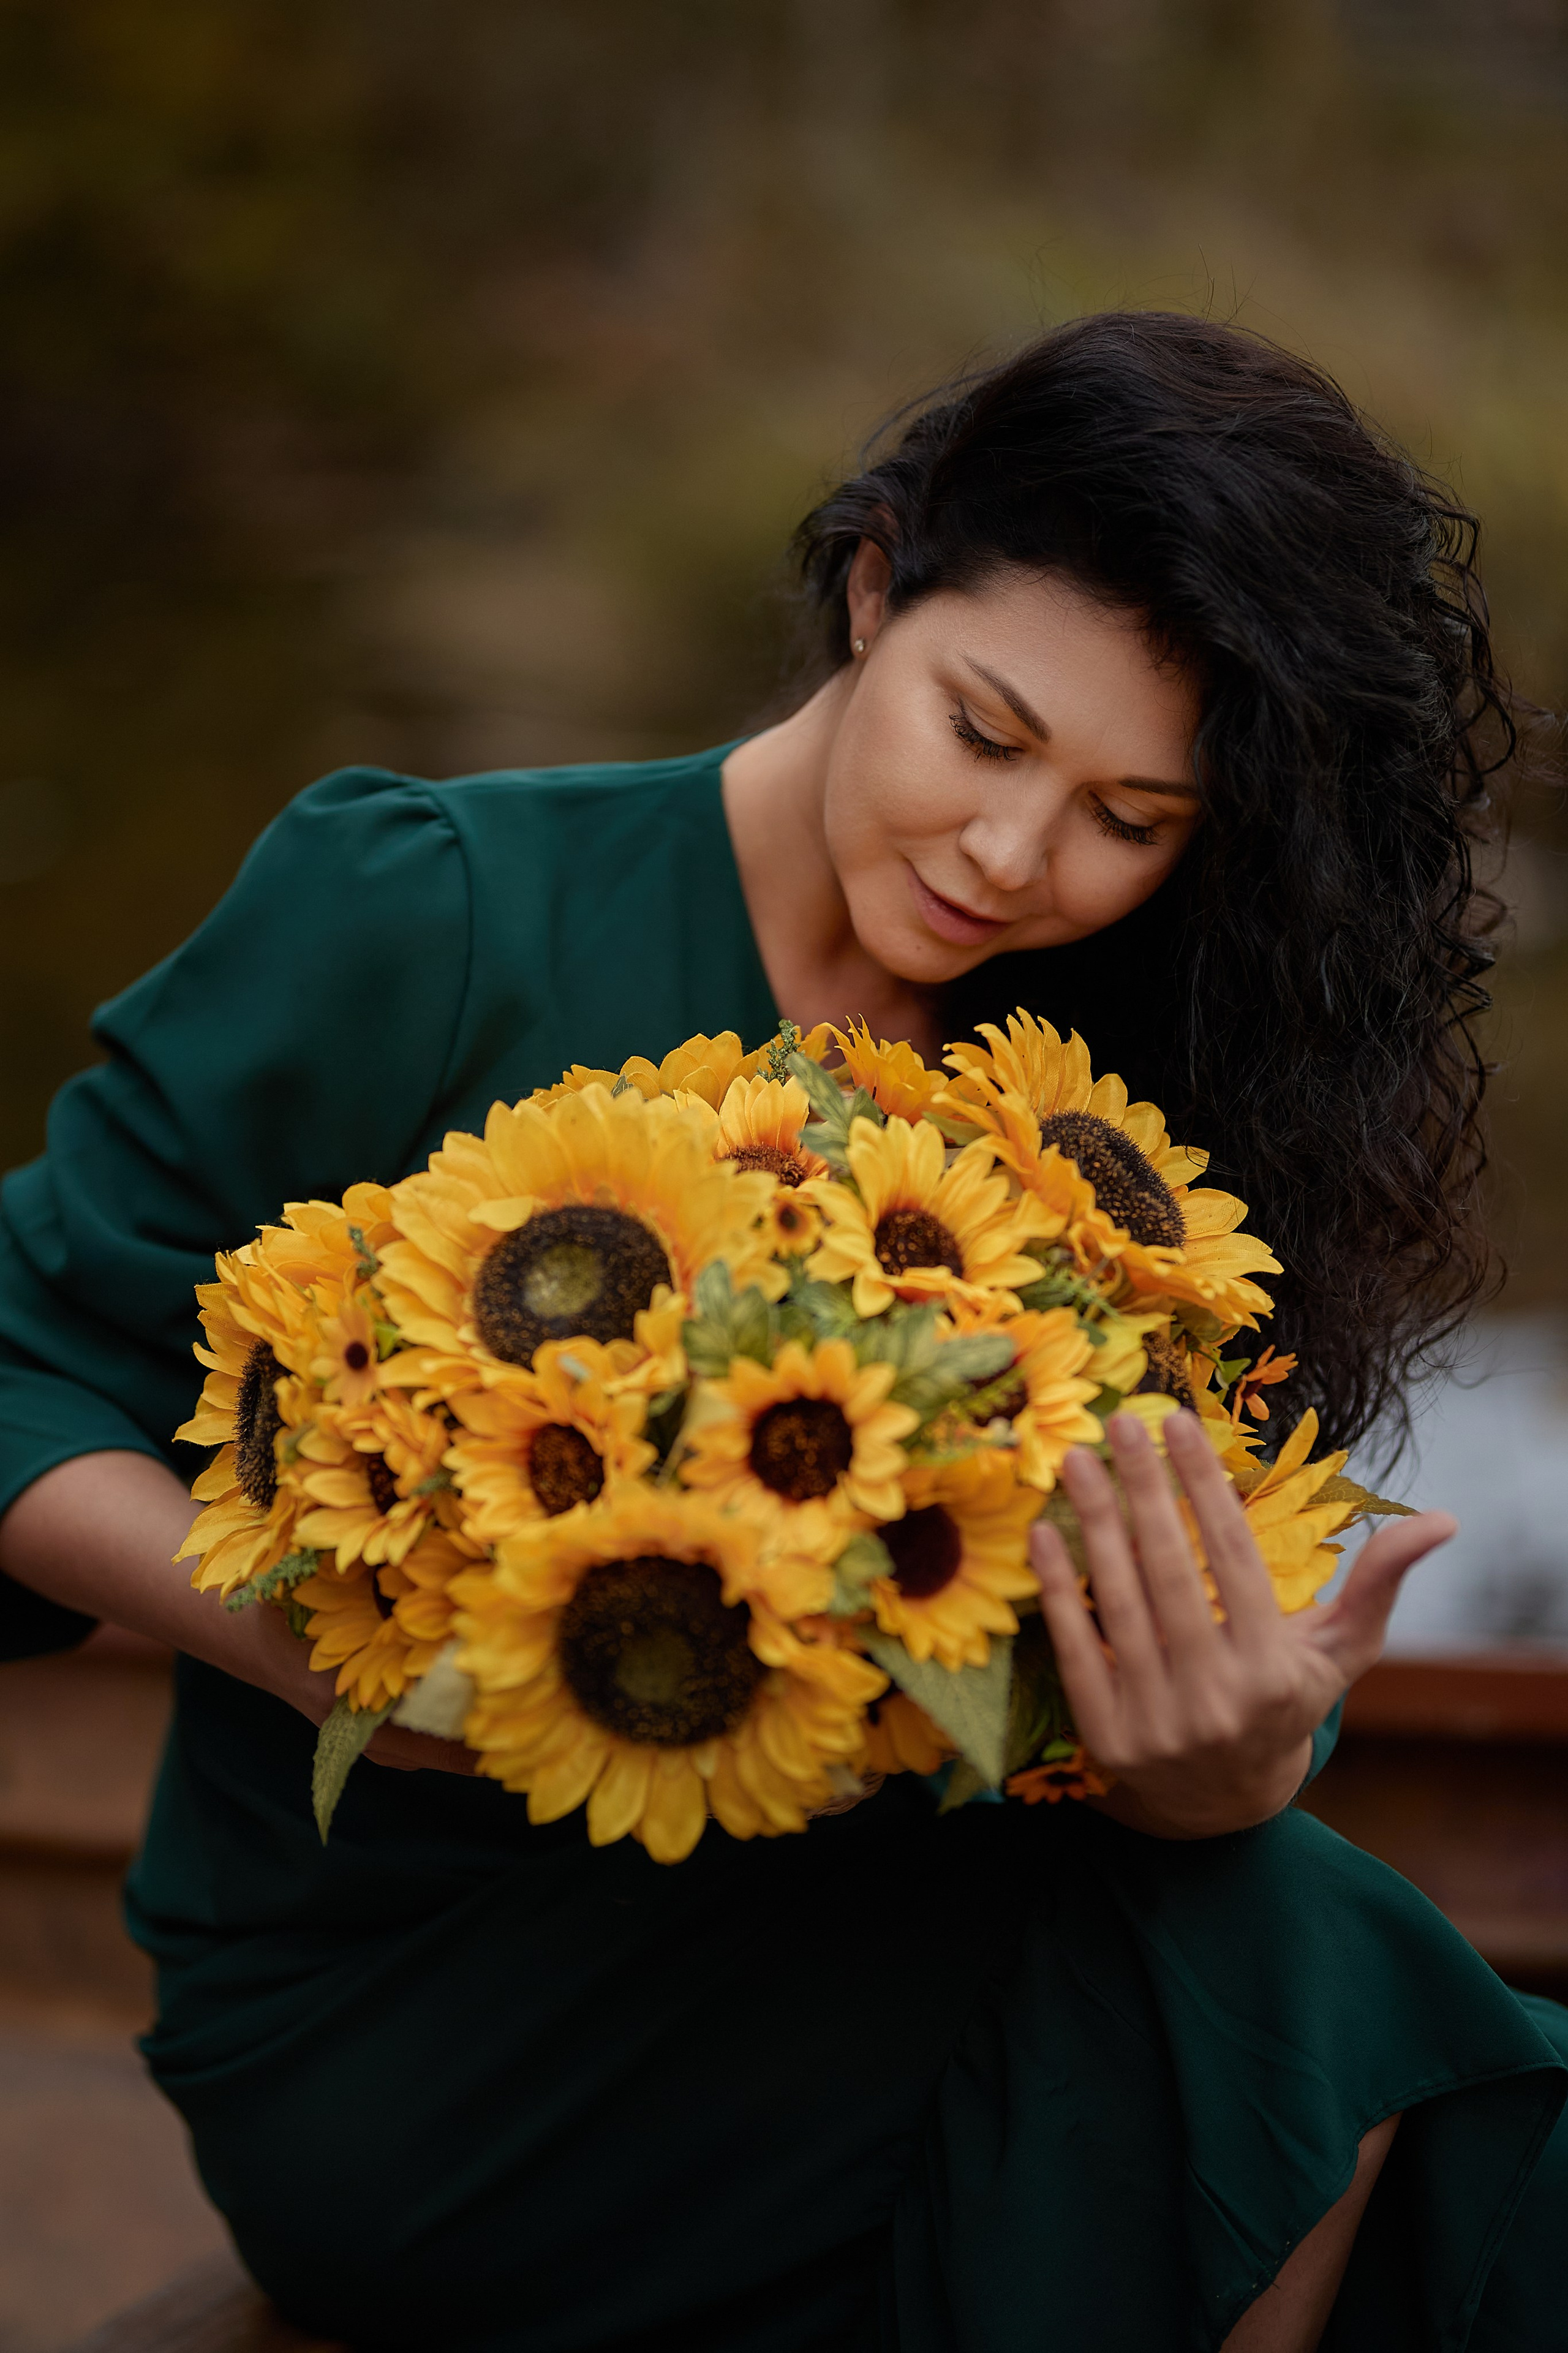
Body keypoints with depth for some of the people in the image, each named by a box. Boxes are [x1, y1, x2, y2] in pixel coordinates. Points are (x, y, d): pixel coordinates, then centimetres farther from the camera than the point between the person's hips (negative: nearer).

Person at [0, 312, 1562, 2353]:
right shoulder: (422, 922, -10)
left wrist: (1234, 1764, -30)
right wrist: (314, 1647, -24)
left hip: (820, 1972, 4)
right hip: (390, 2015, -4)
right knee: (1252, 1999, -24)